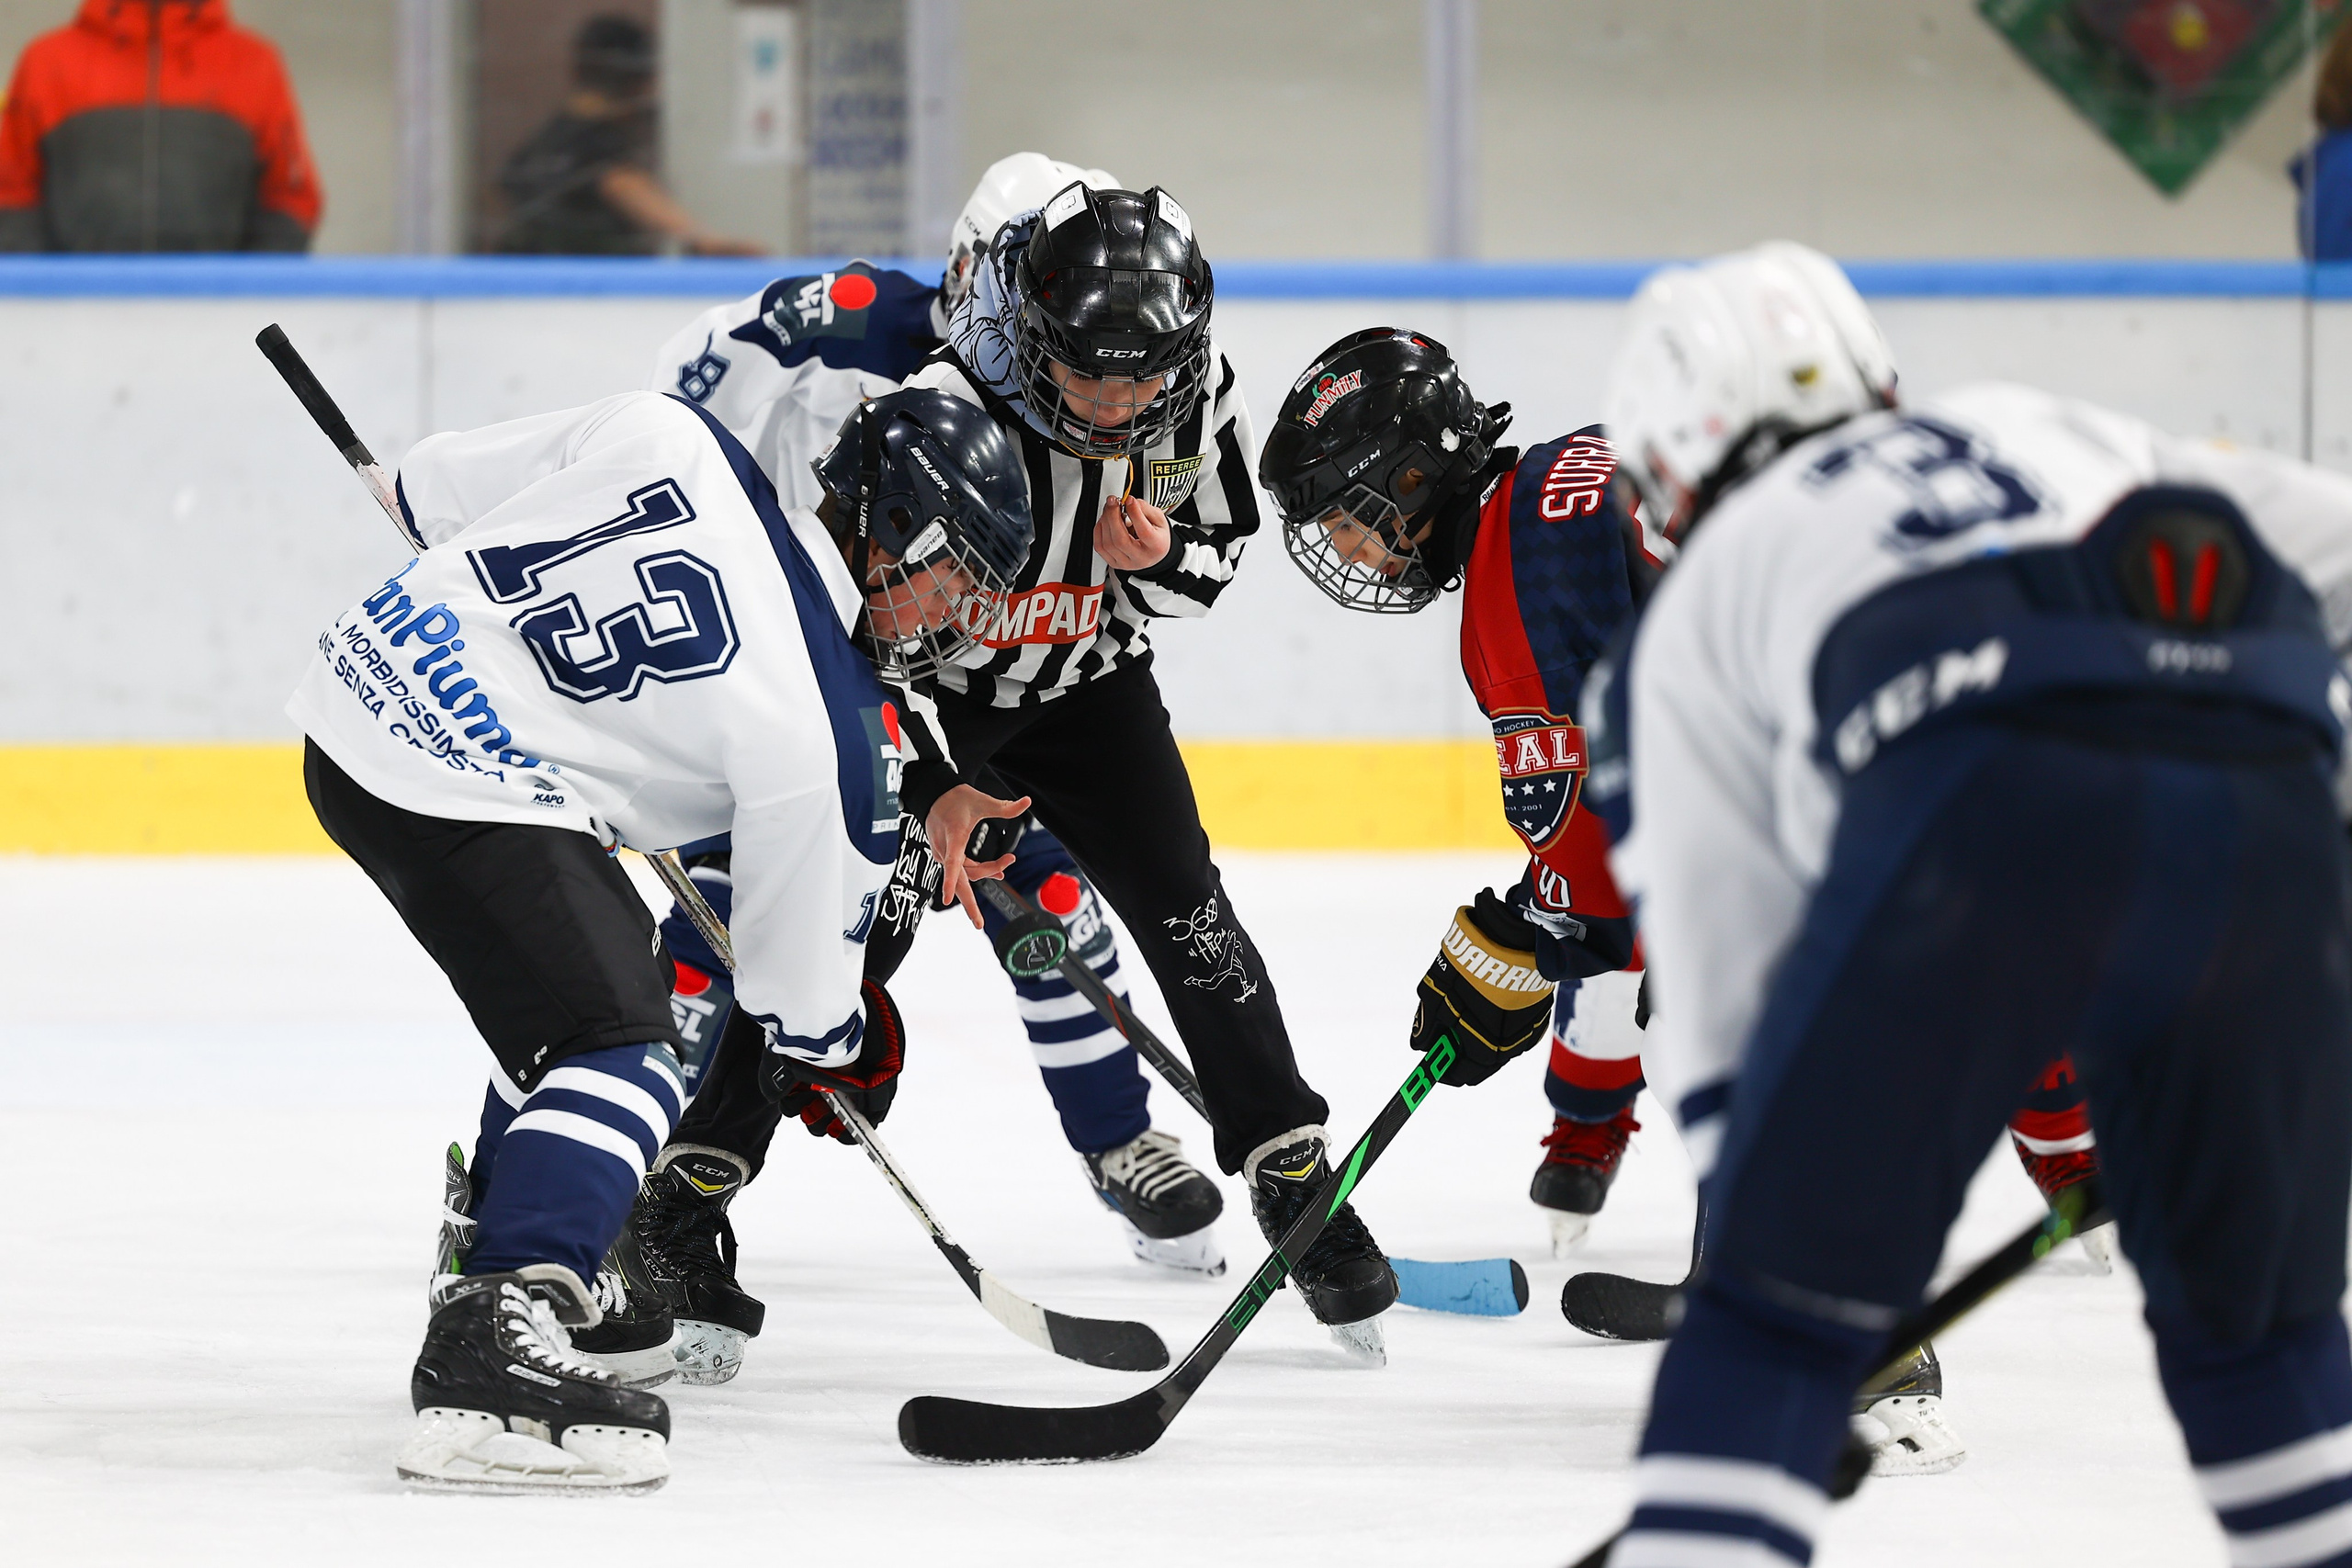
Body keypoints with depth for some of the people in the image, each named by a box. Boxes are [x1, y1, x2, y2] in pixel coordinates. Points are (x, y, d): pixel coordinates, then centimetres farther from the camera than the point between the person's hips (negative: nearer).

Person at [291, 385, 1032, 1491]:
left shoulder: (666, 438, 1)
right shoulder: (825, 725, -12)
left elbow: (435, 487, 12)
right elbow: (802, 933, 2)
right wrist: (830, 1047, 23)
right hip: (453, 792, -10)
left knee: (602, 956, 29)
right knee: (623, 1052, -14)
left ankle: (500, 1251, 45)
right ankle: (489, 1341, -32)